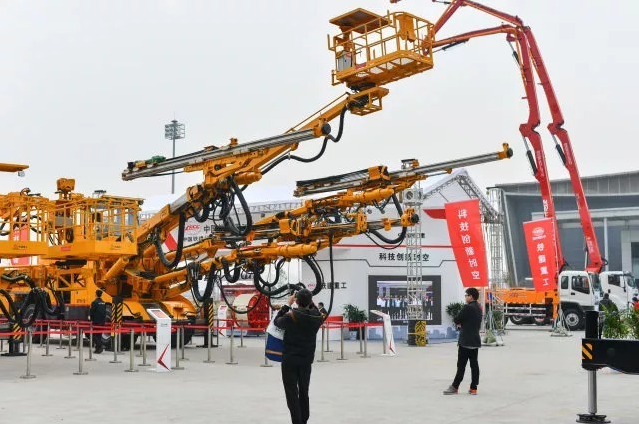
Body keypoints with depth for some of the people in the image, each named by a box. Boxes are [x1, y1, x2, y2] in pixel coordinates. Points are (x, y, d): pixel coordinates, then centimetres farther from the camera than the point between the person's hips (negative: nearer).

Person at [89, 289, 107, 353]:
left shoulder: (94, 302, -12)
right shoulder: (103, 303, 9)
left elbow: (91, 312, -11)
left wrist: (92, 319, 2)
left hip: (96, 322, -6)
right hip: (102, 322, 6)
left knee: (95, 335, -1)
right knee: (99, 335, 12)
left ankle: (100, 346, -17)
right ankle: (98, 348, 13)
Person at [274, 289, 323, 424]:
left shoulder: (291, 316, -18)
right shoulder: (317, 317, -7)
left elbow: (277, 321, 2)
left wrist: (287, 304, 5)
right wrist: (310, 302, 10)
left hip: (290, 360, -4)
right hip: (307, 360, 4)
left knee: (292, 393, 0)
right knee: (304, 393, 18)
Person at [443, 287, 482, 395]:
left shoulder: (467, 307, -16)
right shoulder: (478, 308, 12)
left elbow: (456, 320, -13)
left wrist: (459, 323, 9)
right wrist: (462, 324, 5)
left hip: (465, 341, -8)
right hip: (475, 340, 8)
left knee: (461, 365, -3)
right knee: (474, 364, 7)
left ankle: (455, 387, 2)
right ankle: (473, 388, 8)